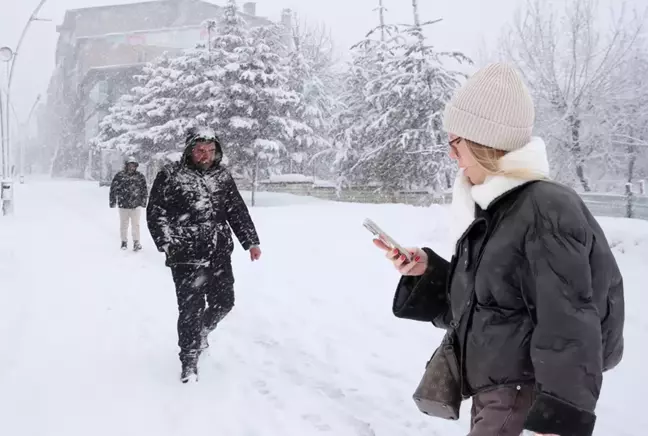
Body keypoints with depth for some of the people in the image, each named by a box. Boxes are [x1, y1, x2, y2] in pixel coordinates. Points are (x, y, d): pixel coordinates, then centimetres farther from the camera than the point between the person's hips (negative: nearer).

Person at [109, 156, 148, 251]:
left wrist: (143, 201, 5)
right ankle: (124, 241, 25)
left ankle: (136, 242, 6)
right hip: (123, 205, 0)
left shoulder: (140, 176, 1)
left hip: (136, 205, 0)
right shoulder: (119, 176, -3)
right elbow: (113, 189, 3)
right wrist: (113, 202, 3)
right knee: (123, 225, 11)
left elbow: (145, 189, 8)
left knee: (135, 225, -2)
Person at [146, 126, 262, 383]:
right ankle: (189, 361, 15)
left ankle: (202, 332, 43)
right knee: (191, 308, -3)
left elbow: (238, 211, 14)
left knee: (223, 303, 12)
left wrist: (251, 241, 8)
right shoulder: (170, 176, -3)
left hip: (220, 256, 5)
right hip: (186, 257, -4)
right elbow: (155, 211, -3)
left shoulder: (223, 176, 10)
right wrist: (167, 243, -14)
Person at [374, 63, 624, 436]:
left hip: (528, 397, -8)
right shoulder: (490, 209, 10)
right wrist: (427, 270, 2)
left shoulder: (547, 209, -18)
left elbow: (568, 328, -20)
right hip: (492, 393, 8)